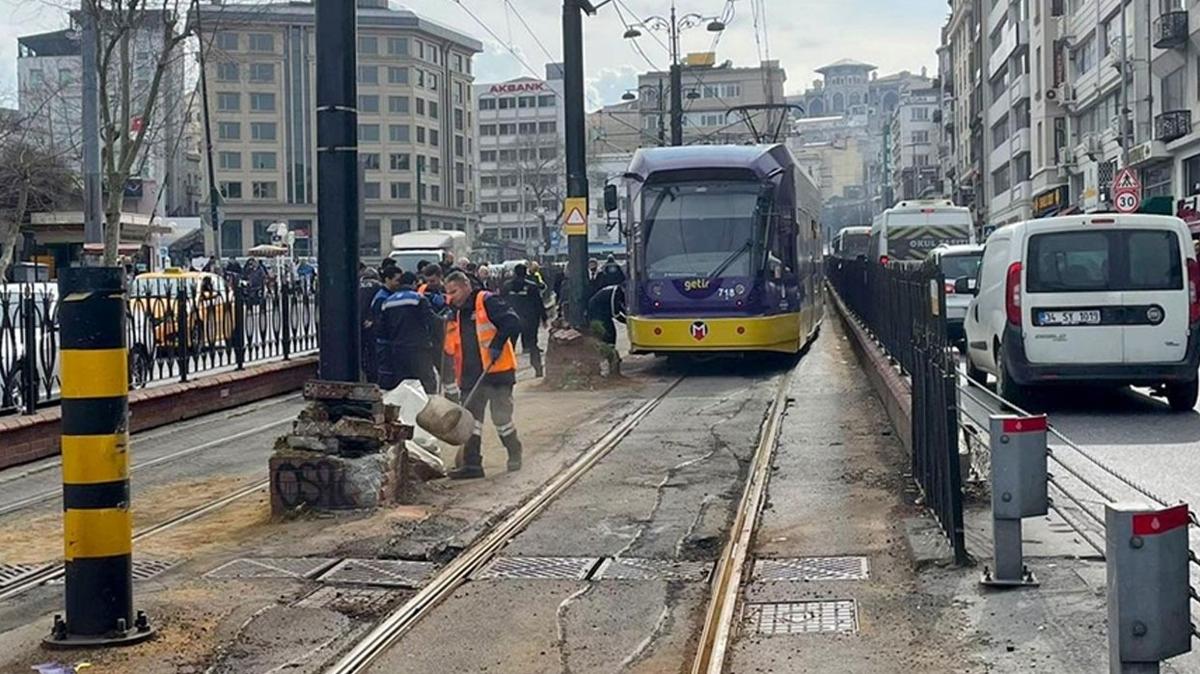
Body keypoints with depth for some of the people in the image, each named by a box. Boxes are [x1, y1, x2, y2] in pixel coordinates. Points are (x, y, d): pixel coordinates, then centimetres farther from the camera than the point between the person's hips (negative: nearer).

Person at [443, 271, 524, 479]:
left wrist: (497, 344, -23)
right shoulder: (455, 314, 16)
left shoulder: (487, 302, -9)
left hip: (497, 371, -7)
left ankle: (515, 455, 21)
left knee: (501, 418, 0)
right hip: (472, 375, 7)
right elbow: (451, 347, 21)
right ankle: (472, 464, 9)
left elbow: (513, 322, -18)